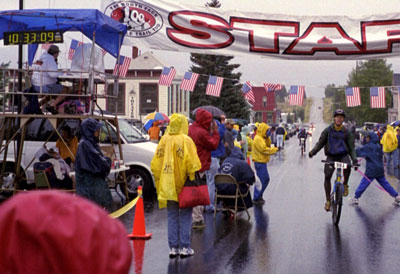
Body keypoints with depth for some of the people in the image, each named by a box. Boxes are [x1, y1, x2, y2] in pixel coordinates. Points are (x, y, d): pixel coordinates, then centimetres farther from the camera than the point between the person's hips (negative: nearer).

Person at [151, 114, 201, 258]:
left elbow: (155, 164, 5)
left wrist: (160, 183, 13)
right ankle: (185, 247, 6)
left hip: (168, 185, 4)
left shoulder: (164, 140, 3)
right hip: (183, 186, -4)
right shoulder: (186, 140, -10)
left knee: (172, 217, 11)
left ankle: (173, 247, 12)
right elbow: (193, 164, -16)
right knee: (185, 216, 6)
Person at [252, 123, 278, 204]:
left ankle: (259, 196, 26)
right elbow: (264, 149, -22)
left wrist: (267, 138, 0)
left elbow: (268, 146, 12)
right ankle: (256, 199, -1)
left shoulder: (262, 138, 16)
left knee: (266, 179, 17)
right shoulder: (258, 138, -16)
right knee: (261, 180, -7)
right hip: (259, 162, -11)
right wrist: (275, 149, -16)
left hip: (262, 162, 11)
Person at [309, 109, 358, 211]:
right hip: (331, 156, 1)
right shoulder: (328, 130, 3)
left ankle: (345, 185, -6)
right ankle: (328, 200, 4)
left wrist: (354, 159, -10)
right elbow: (320, 142, 2)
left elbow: (351, 148, 5)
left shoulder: (347, 132, 4)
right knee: (327, 176, -12)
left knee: (347, 166, -34)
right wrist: (313, 151, -16)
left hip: (343, 155, -1)